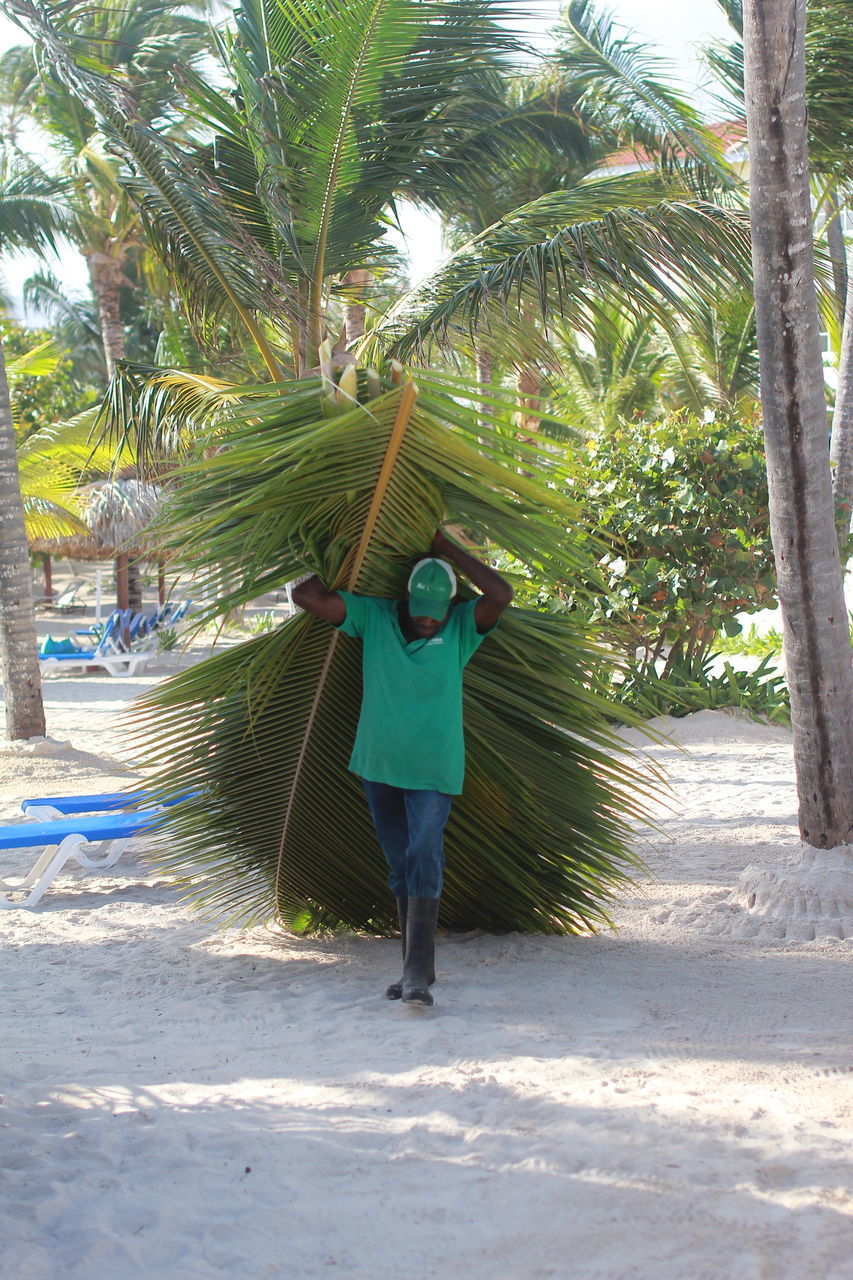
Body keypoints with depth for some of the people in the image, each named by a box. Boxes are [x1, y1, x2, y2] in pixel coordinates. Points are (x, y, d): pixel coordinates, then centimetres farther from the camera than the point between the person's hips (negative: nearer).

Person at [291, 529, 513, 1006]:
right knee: (401, 868, 11)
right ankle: (416, 966, 20)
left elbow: (502, 594, -20)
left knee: (424, 862, -15)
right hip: (379, 766, 3)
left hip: (433, 770, -3)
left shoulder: (461, 628, -3)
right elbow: (306, 596, -3)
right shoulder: (372, 616, 0)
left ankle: (418, 974, -17)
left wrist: (445, 548, -12)